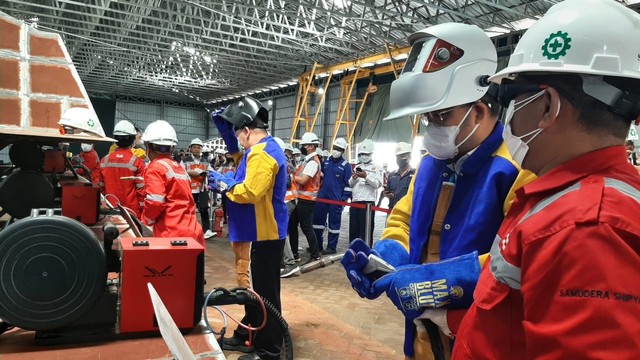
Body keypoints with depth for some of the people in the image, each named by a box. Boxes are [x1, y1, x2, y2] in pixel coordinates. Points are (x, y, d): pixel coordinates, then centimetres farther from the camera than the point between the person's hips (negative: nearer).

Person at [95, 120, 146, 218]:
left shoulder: (105, 161, 2)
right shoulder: (137, 162, -11)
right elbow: (141, 189, -9)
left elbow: (100, 187, 9)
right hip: (132, 211, -4)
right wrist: (143, 209, 1)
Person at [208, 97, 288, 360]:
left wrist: (223, 185, -13)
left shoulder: (262, 154, -20)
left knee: (266, 292, -1)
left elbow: (250, 192, -29)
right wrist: (225, 128, 15)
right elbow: (238, 155, 27)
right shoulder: (264, 149, 14)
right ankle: (247, 336, 35)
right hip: (264, 231, 11)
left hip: (266, 233, -11)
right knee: (257, 289, 20)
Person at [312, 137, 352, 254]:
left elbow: (348, 184, -6)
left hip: (336, 199, -5)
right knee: (317, 219, 9)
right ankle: (317, 245, 21)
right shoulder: (326, 160, 9)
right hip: (322, 196, 5)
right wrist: (318, 189, 14)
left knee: (334, 223, 4)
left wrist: (344, 198, -10)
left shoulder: (346, 165, -6)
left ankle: (331, 247, 14)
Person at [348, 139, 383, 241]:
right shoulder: (357, 167, 18)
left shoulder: (376, 168, 4)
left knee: (366, 230, -4)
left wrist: (366, 176, -18)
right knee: (353, 229, 9)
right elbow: (350, 184, 17)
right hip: (355, 202, 5)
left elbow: (377, 184, -7)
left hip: (368, 202, -5)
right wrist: (353, 178, -4)